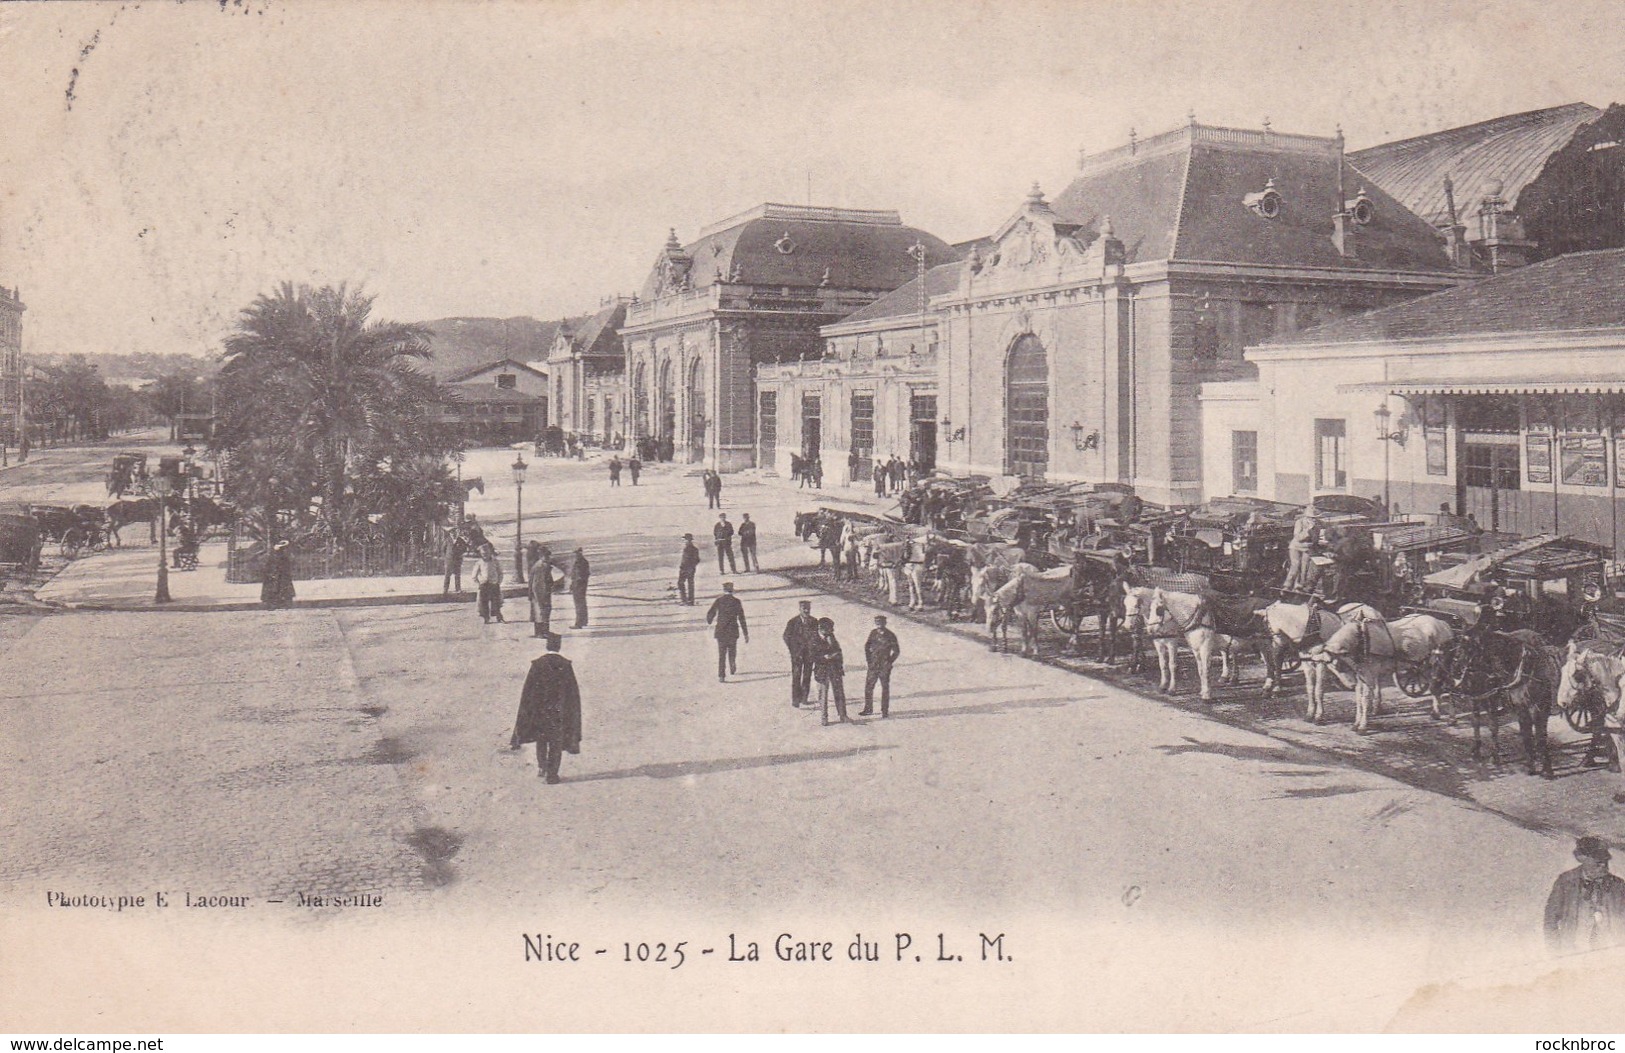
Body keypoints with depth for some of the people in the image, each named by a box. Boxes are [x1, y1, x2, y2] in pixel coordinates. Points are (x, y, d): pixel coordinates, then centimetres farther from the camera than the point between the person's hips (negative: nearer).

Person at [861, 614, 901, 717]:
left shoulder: (890, 636, -6)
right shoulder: (873, 633, 4)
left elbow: (896, 651, -1)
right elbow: (867, 646, 15)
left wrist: (889, 663, -4)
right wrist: (868, 659, 8)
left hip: (884, 666, -3)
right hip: (873, 666, 3)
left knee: (885, 688, 3)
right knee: (868, 687, 5)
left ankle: (885, 711, 12)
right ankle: (868, 708, 18)